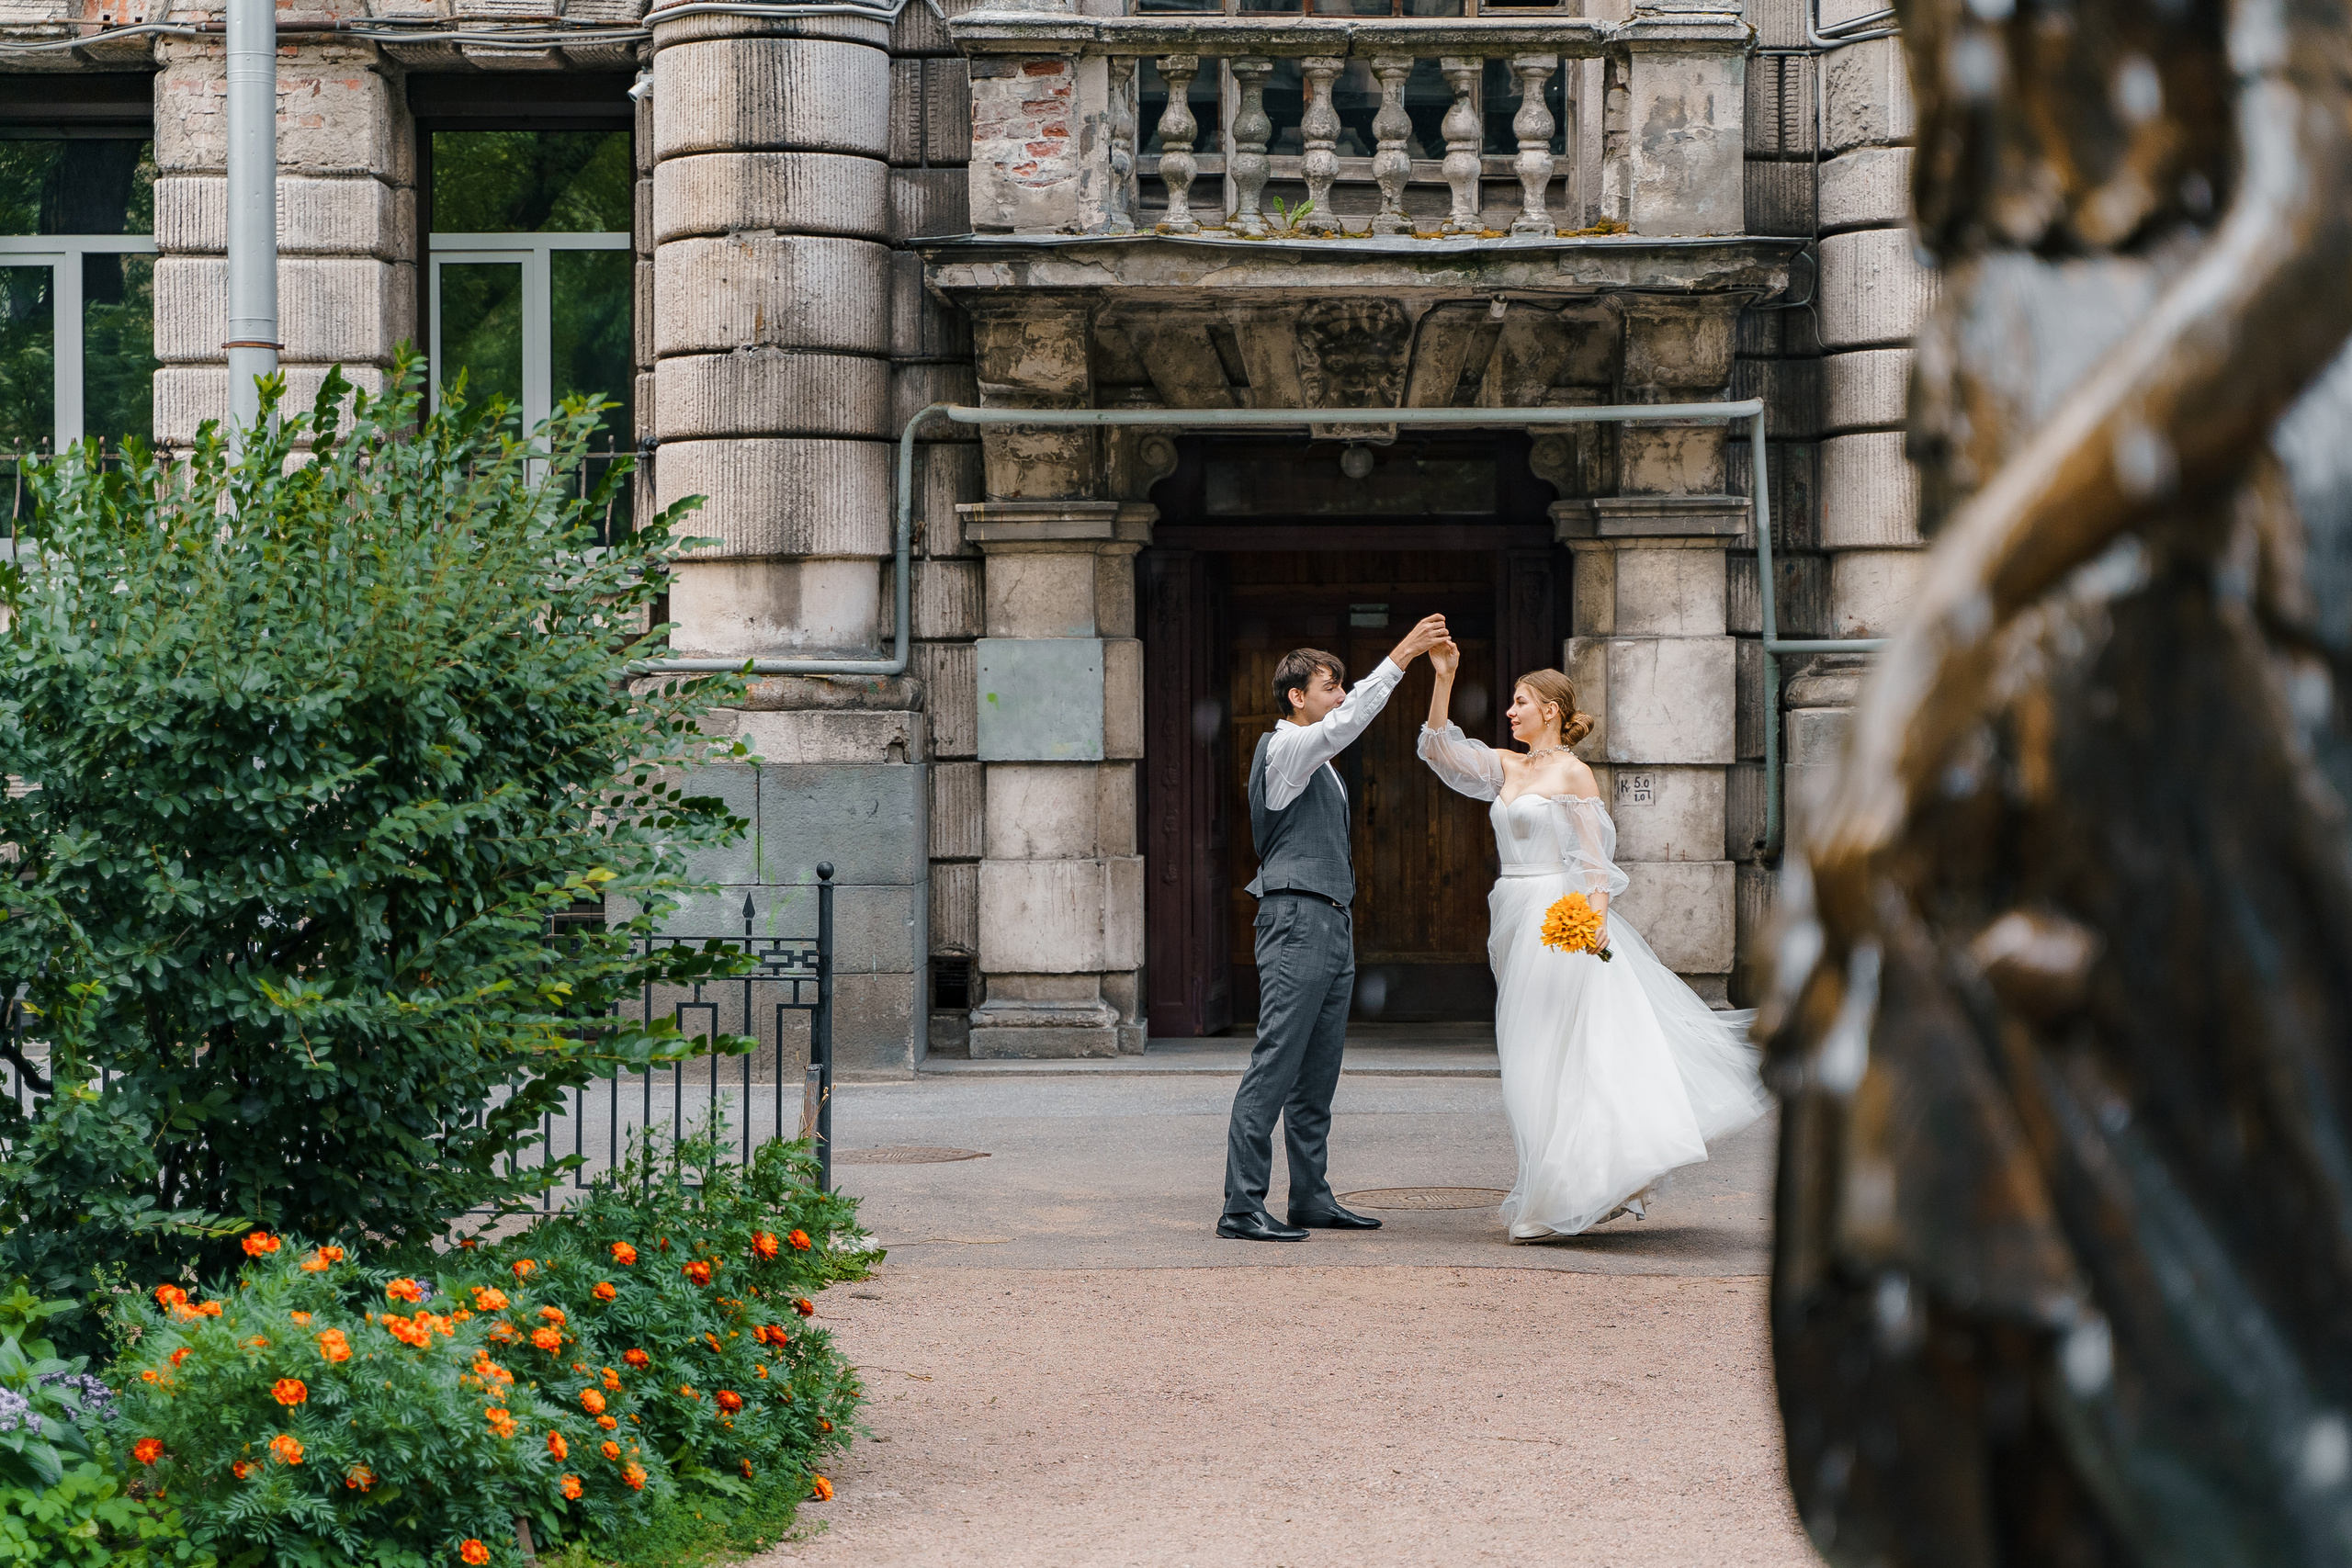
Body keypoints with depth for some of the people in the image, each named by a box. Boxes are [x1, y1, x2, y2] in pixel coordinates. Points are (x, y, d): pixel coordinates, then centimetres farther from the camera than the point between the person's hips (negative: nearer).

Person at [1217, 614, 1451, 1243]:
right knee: (1274, 1067, -13)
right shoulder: (1285, 748, -7)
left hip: (1331, 924, 10)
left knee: (1317, 1074, 10)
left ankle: (1311, 1200, 14)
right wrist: (1400, 656, -26)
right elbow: (1347, 722, -23)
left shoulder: (1320, 762, 23)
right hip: (1296, 920, -10)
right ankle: (1242, 1208, -15)